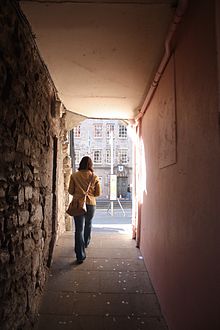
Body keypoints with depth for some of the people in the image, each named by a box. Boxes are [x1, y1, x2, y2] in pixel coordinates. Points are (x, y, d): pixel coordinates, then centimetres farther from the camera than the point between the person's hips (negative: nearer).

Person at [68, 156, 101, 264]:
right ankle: (86, 243, 48)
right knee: (88, 224, 26)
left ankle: (80, 256, -4)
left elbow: (70, 191, 0)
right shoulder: (94, 177, -3)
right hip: (91, 204, 2)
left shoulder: (74, 176, -4)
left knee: (79, 228, -1)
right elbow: (98, 193, 0)